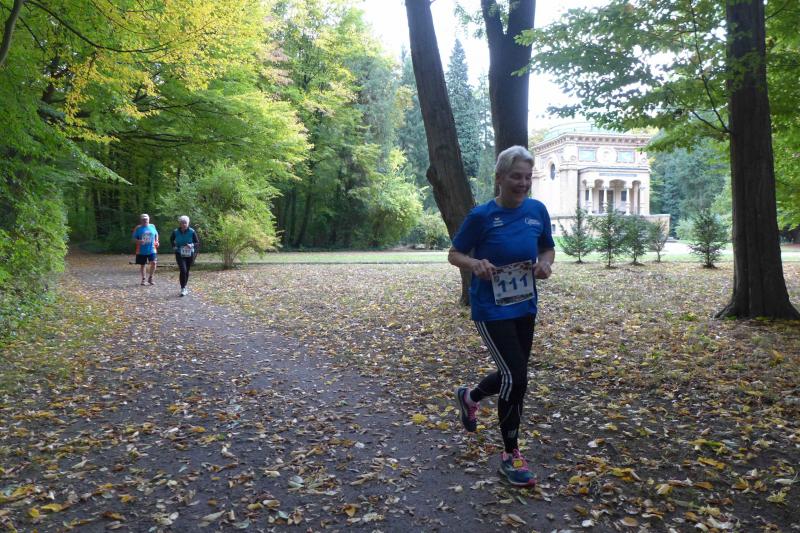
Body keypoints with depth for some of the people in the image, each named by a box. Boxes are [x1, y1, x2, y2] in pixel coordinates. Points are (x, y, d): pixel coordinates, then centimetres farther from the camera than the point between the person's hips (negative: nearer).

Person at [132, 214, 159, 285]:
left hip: (151, 249, 1)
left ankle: (150, 278, 3)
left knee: (153, 263, -14)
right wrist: (138, 241, -18)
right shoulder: (138, 228, -1)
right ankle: (143, 279, 24)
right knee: (142, 265, 7)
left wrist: (156, 241, 5)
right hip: (141, 251, -1)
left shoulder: (152, 226, 6)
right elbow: (134, 238, 2)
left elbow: (156, 234, 20)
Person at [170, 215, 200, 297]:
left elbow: (197, 242, -2)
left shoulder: (192, 232, -9)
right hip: (180, 255, -1)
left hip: (189, 254, 1)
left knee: (187, 271, 12)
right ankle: (183, 289, -11)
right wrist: (174, 246, 2)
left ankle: (184, 287, 30)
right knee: (183, 270, -17)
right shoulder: (175, 232, -6)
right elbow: (171, 240, 15)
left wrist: (192, 245, -21)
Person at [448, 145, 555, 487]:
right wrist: (475, 264, -26)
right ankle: (510, 456, 10)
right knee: (516, 377, -10)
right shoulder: (482, 216, -13)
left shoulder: (538, 211, -1)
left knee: (513, 374, 17)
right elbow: (454, 255, -5)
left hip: (525, 307, 6)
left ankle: (469, 397, 49)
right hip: (491, 310, -6)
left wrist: (545, 264, -9)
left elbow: (548, 248, 14)